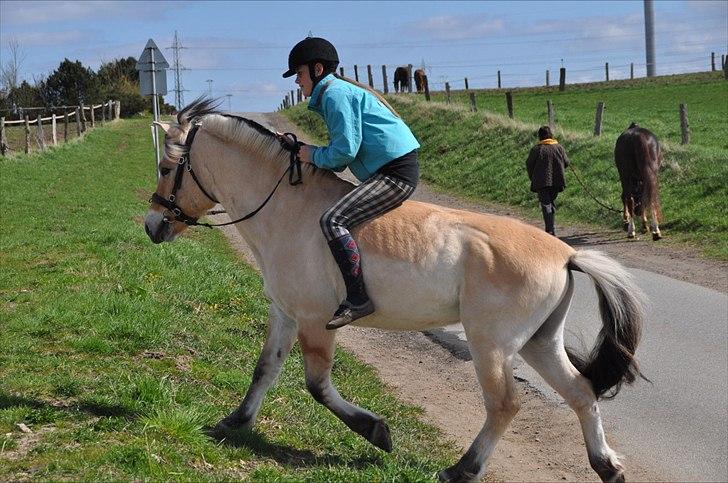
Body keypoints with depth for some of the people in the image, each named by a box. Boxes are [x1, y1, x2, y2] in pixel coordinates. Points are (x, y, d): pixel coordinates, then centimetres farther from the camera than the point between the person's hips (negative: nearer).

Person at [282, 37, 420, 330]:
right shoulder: (341, 91, 23)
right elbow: (341, 160, 20)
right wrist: (301, 151, 10)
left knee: (332, 220, -22)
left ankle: (357, 299, -24)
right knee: (340, 215, 25)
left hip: (396, 173, -11)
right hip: (392, 171, 11)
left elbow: (345, 151, -17)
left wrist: (314, 155, 0)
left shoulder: (335, 94, -9)